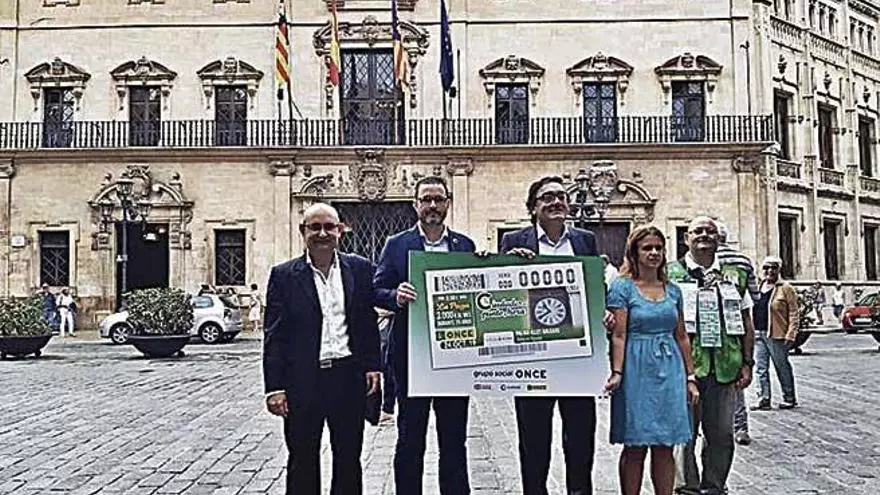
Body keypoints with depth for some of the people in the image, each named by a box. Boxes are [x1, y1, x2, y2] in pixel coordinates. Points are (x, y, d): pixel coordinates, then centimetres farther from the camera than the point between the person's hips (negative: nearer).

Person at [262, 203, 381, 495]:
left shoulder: (360, 269, 4)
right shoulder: (284, 275, -1)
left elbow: (369, 324, 8)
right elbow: (274, 336, -3)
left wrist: (373, 366, 1)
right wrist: (275, 388, -7)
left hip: (349, 376, 2)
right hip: (303, 382, -1)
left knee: (348, 460, 14)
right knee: (303, 462, 11)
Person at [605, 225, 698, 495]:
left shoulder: (673, 290, 11)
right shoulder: (622, 286, -3)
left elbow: (681, 336, 14)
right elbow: (618, 335, -9)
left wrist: (690, 377, 11)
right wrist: (616, 373, -17)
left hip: (670, 369, 4)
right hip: (637, 369, -4)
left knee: (665, 447, 8)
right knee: (635, 447, 2)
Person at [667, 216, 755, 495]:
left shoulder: (735, 276, 14)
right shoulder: (670, 274, 2)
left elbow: (747, 324, 15)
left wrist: (747, 364, 8)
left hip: (725, 368, 4)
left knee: (721, 433, 9)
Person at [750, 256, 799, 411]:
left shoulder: (786, 288, -3)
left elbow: (793, 314, -8)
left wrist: (790, 335, -14)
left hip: (776, 335, -5)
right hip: (758, 334, 6)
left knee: (782, 368, 5)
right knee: (761, 369, 7)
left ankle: (789, 398, 19)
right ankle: (764, 399, 14)